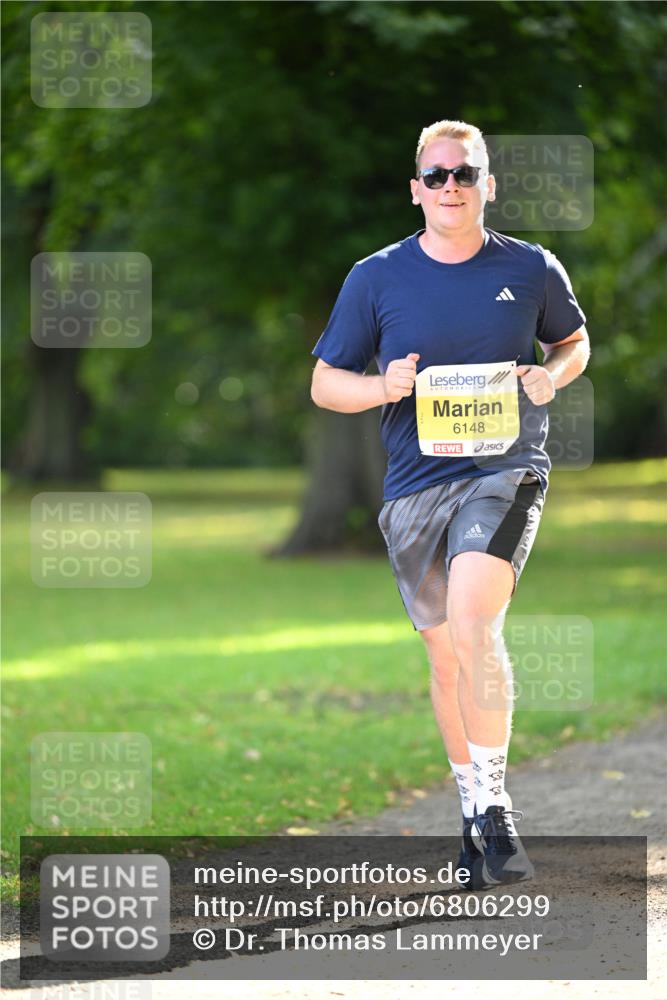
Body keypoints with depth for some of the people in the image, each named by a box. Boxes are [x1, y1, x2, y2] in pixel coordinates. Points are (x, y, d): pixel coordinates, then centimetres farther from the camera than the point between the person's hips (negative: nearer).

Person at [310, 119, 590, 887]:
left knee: (473, 623, -24)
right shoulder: (375, 278, 2)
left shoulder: (533, 270, 3)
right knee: (446, 654, 9)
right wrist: (382, 387, -14)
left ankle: (496, 807, -17)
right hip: (415, 484, 2)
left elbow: (574, 340, 21)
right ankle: (472, 812, 24)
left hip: (505, 471, -2)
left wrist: (552, 376, -2)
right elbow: (324, 385, 7)